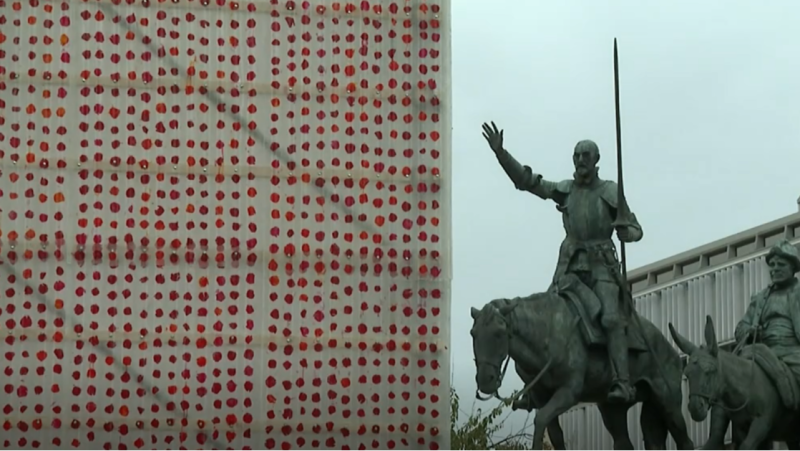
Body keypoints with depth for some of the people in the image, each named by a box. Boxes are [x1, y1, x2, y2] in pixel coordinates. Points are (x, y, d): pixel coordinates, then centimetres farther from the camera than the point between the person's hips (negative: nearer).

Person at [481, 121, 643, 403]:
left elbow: (635, 232, 7)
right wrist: (500, 152, -7)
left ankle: (622, 383, -31)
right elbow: (524, 180, 4)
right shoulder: (564, 190, 11)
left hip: (601, 265, -4)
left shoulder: (611, 192, 4)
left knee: (611, 318, -24)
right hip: (570, 265, 4)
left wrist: (622, 228, -18)